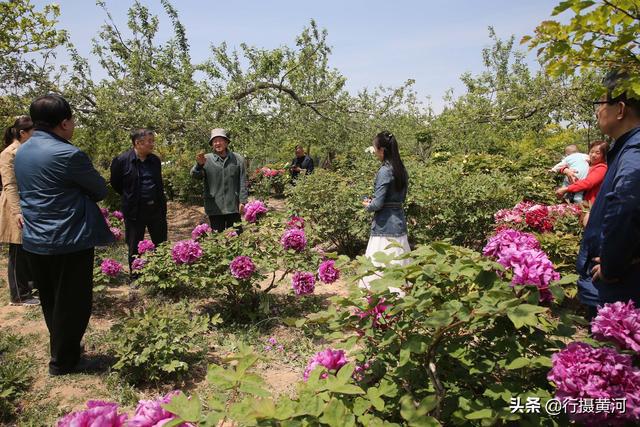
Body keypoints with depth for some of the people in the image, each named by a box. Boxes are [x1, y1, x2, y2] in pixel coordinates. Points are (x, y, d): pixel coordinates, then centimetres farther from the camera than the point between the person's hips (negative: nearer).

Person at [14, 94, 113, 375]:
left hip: (34, 241, 8)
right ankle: (63, 361, 18)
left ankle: (61, 349, 36)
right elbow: (100, 190, -9)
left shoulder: (21, 152, 8)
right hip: (69, 241, -8)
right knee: (72, 303, 6)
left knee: (50, 301, 20)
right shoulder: (67, 154, -19)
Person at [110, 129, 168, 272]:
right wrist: (130, 197, 8)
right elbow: (115, 183, 2)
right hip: (134, 211, -4)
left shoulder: (155, 160, 4)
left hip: (156, 209, 4)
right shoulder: (122, 160, -11)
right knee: (135, 249, 9)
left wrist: (162, 204, 10)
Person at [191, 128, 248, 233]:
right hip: (214, 208, 0)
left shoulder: (238, 159, 5)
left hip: (233, 207, 1)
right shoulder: (206, 159, 2)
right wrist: (199, 165, -32)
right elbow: (195, 175, -11)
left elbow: (243, 183, 4)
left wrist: (242, 201, -3)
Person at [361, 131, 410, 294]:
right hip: (399, 222, 9)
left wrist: (367, 205, 1)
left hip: (385, 226, -9)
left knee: (380, 267, -1)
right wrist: (374, 201, 12)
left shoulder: (385, 171, -16)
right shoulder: (401, 170, 9)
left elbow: (378, 204, -20)